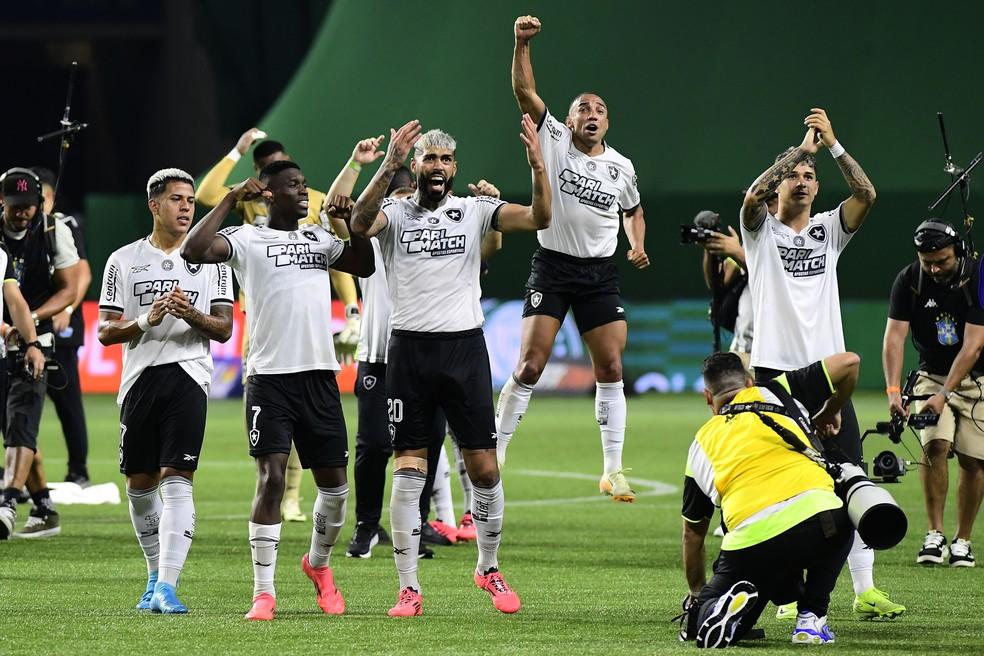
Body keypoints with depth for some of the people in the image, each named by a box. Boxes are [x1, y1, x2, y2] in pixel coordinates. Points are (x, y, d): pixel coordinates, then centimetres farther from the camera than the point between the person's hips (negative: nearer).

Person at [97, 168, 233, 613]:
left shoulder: (209, 260, 8)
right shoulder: (124, 260, 8)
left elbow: (224, 329, 3)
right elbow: (105, 332, 5)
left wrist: (193, 315, -17)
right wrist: (146, 319, -13)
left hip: (188, 376, -2)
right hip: (139, 377, 2)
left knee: (177, 480, -14)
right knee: (139, 484, 8)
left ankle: (166, 587, -19)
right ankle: (157, 574, 28)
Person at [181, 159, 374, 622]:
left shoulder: (320, 239, 15)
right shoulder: (248, 239, -1)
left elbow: (365, 266, 21)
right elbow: (193, 251, -15)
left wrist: (351, 222, 7)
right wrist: (231, 201, -14)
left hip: (319, 375, 5)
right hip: (270, 376, -5)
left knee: (334, 482, 9)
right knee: (271, 479, -12)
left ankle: (318, 563, 36)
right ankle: (263, 593, -9)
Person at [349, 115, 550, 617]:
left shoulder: (474, 211, 6)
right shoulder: (395, 213, 3)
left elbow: (538, 218, -7)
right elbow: (359, 224, -21)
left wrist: (538, 166, -24)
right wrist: (389, 168, -35)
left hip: (465, 348, 1)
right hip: (410, 349, -1)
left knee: (484, 467, 2)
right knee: (407, 471, -2)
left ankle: (489, 569, 22)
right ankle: (409, 588, 3)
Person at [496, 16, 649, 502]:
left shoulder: (621, 167, 7)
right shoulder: (554, 141, -2)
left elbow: (632, 211, 25)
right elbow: (524, 90, -12)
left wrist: (637, 247, 7)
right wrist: (522, 43, -24)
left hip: (600, 274, 3)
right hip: (552, 266, -3)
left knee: (611, 369, -1)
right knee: (530, 365, -11)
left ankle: (613, 472, 6)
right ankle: (494, 456, -1)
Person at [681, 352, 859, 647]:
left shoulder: (701, 444, 27)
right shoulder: (774, 392, 21)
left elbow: (692, 533, 35)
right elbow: (848, 363, 22)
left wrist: (696, 593, 50)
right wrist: (830, 412, 41)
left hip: (750, 541, 0)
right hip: (815, 510, 0)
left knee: (709, 629, 18)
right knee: (839, 522, 37)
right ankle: (811, 618, 22)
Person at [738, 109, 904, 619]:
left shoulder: (829, 229, 13)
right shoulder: (761, 230, 6)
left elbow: (866, 195, -4)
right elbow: (753, 197, -16)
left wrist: (832, 143, -10)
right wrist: (802, 147, -13)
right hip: (775, 370, -2)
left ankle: (865, 591, -4)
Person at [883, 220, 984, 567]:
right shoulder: (909, 280, -11)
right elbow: (894, 336, -17)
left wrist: (944, 395, -30)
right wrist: (893, 390, -30)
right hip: (932, 375, 1)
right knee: (935, 445, -20)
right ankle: (934, 535, -15)